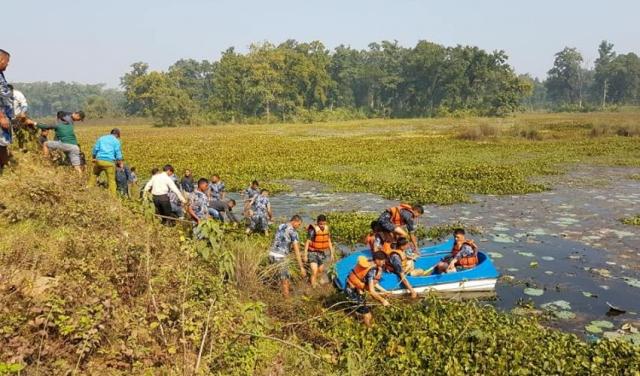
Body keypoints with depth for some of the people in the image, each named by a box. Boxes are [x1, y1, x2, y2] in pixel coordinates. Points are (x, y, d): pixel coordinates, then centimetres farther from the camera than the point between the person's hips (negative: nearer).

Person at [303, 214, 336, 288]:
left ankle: (314, 281, 47)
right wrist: (305, 255, -15)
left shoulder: (326, 229, -6)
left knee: (321, 271, 20)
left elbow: (329, 241, 5)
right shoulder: (313, 230, -24)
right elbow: (307, 242, -17)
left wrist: (332, 253, 6)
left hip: (321, 253, 6)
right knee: (314, 272, -17)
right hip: (312, 253, -6)